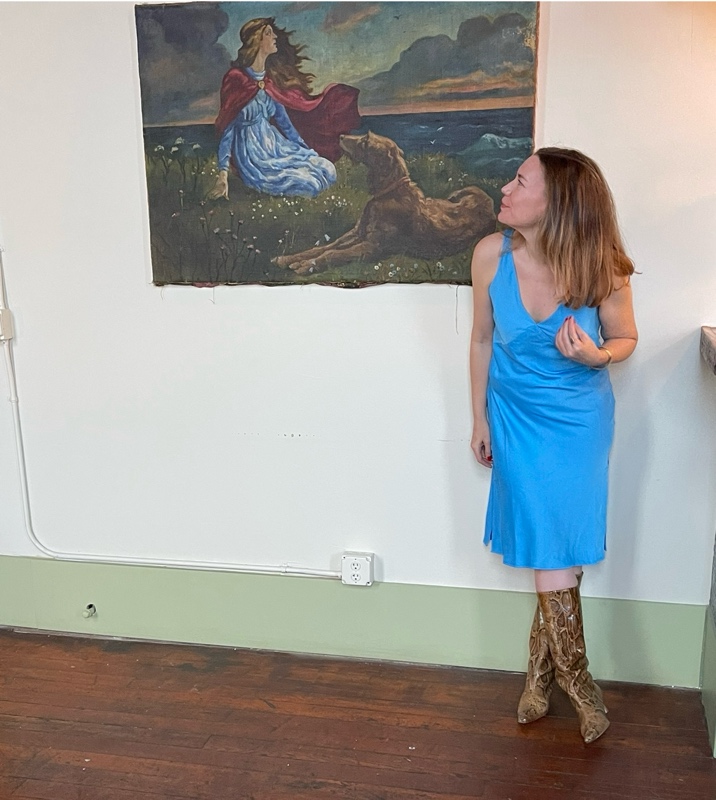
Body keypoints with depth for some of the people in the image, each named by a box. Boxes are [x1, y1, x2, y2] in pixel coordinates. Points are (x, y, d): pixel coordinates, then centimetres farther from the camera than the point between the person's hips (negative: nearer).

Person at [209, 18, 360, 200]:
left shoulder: (269, 78, 9)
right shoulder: (236, 79, -14)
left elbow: (283, 120, 17)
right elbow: (227, 130, -16)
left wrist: (308, 151, 19)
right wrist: (222, 175, -24)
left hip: (274, 145, 7)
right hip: (251, 154, -7)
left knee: (326, 170, -7)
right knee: (307, 185, -20)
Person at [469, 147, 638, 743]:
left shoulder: (600, 269, -19)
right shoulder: (492, 254, -15)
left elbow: (625, 338, -2)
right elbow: (483, 340, -1)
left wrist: (596, 355, -26)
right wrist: (480, 418, 5)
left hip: (579, 419, -1)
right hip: (517, 417, 1)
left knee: (558, 548, 5)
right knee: (547, 549, 4)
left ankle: (541, 671, 30)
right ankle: (576, 678, 26)